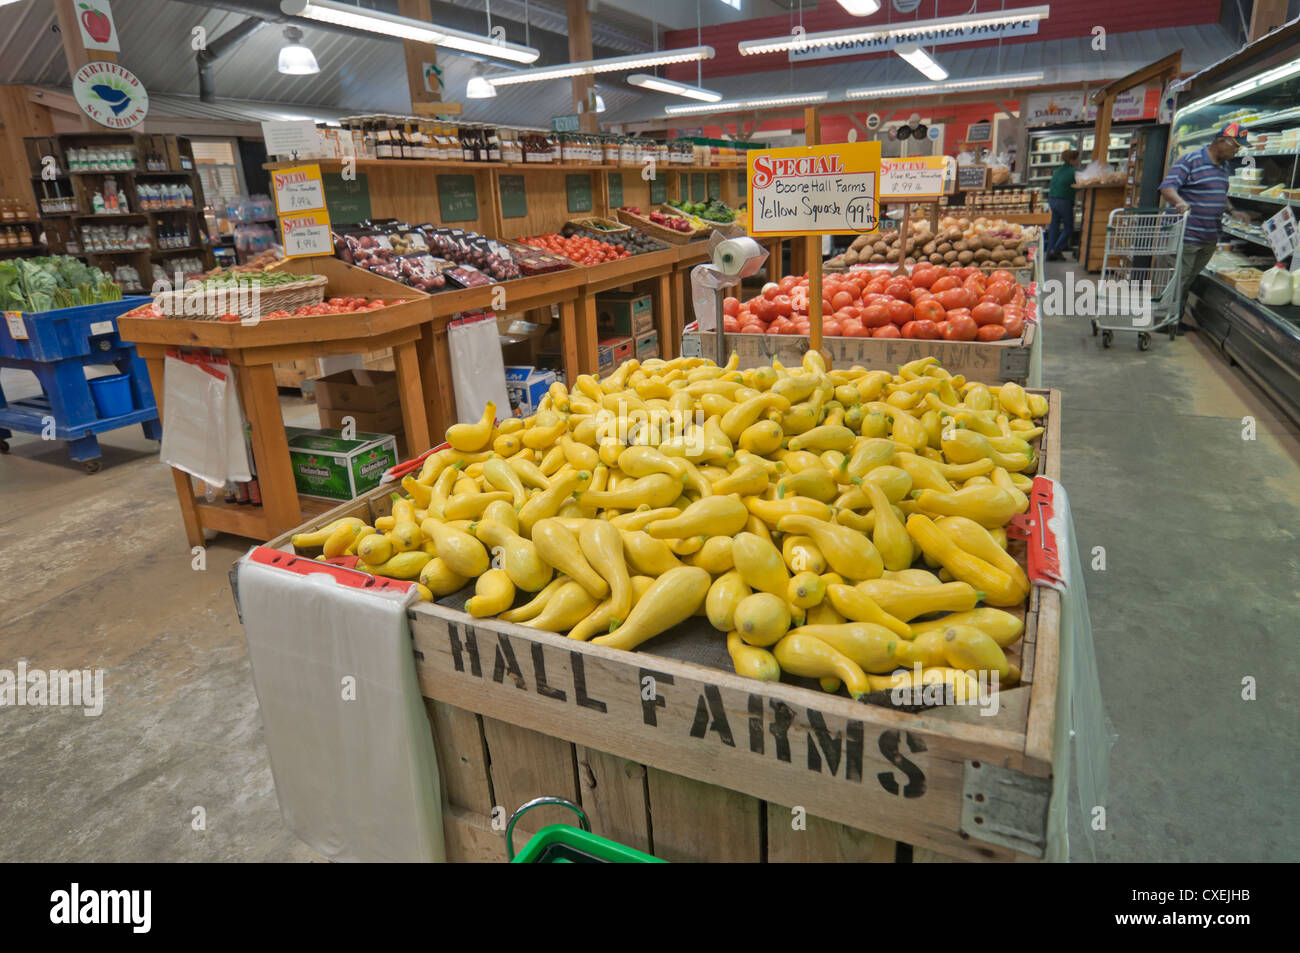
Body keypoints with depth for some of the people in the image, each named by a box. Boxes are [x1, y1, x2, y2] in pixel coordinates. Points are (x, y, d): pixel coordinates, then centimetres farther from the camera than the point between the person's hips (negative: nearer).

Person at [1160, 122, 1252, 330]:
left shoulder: (1225, 167, 16)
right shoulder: (1190, 161, -10)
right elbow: (1167, 187, -20)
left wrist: (1232, 211, 13)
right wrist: (1180, 203, -39)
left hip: (1210, 238, 8)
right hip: (1187, 235, -8)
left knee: (1191, 280, 14)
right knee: (1178, 279, -4)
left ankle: (1176, 318, 23)